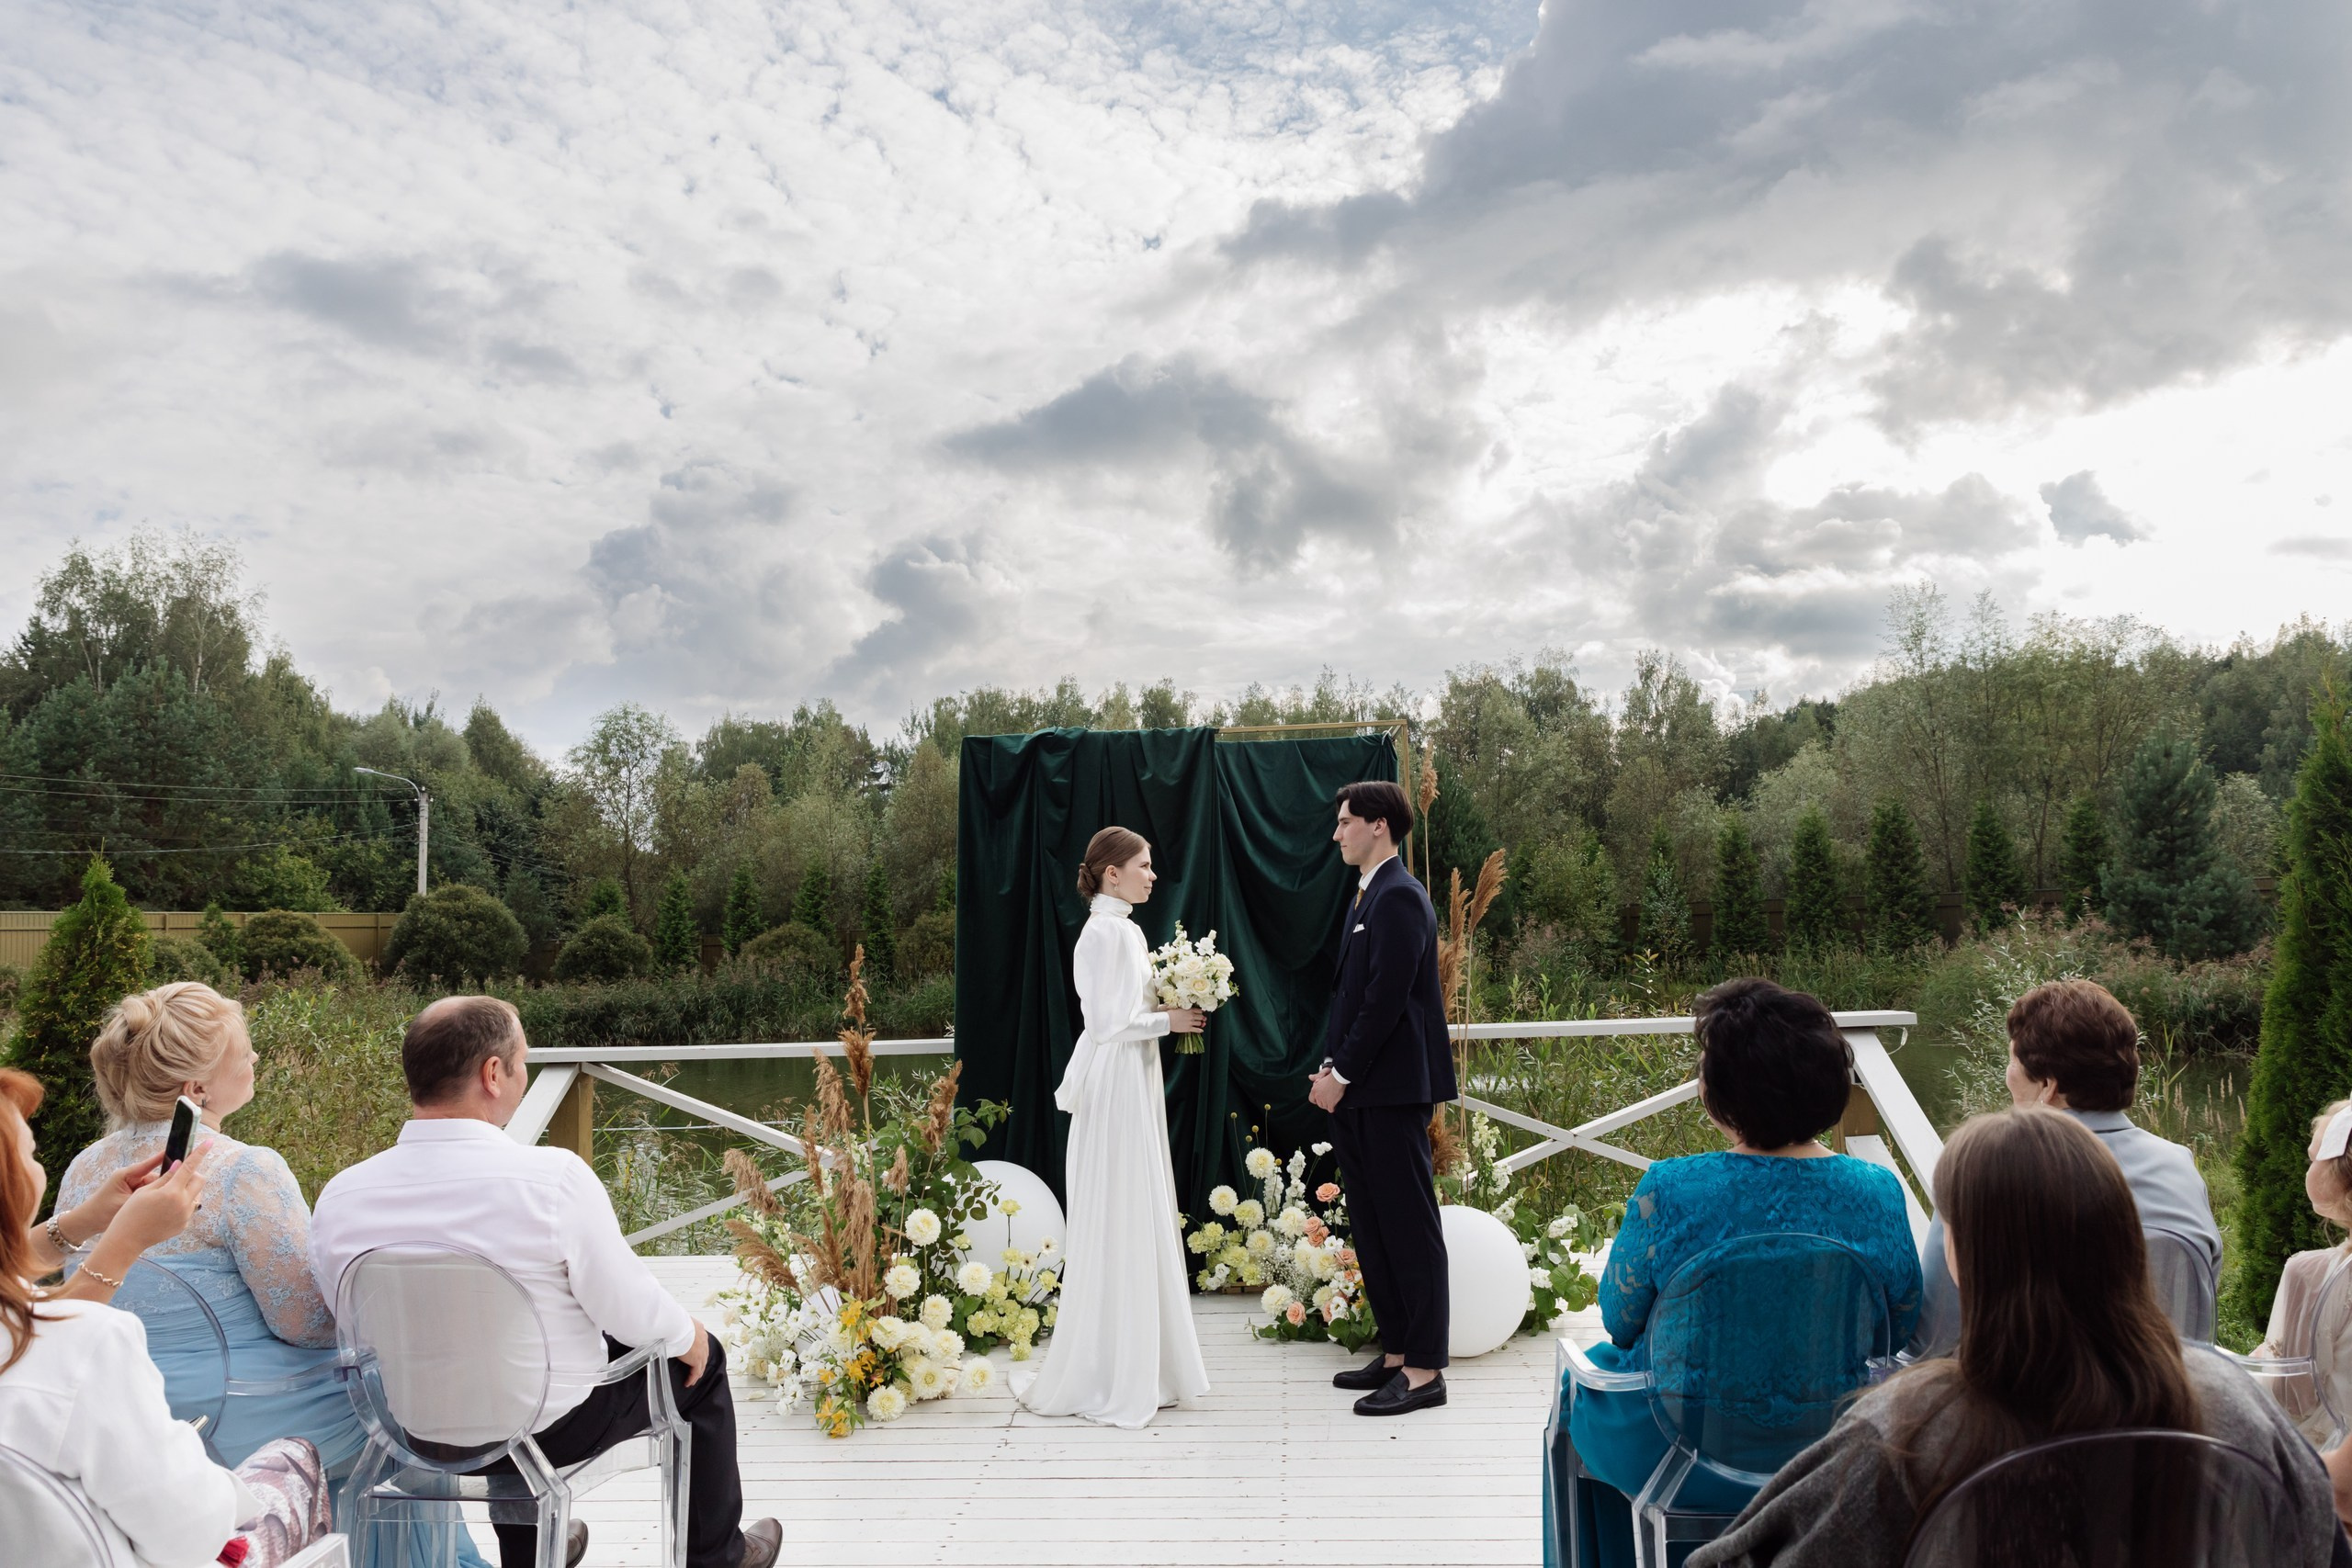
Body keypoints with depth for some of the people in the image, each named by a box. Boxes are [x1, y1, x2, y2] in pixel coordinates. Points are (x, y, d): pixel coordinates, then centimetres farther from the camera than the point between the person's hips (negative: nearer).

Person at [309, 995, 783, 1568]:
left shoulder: (338, 1198, -14)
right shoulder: (553, 1177, -28)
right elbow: (631, 1313, -19)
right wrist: (686, 1334, 3)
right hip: (554, 1429, -5)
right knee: (699, 1360, 21)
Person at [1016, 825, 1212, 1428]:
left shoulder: (1128, 930, 14)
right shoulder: (1102, 932, -15)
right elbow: (1105, 1023, -19)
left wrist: (1173, 1011, 6)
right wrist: (1168, 1020, -11)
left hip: (1138, 1084, 10)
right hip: (1115, 1089, -10)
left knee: (1142, 1223, 13)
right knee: (1116, 1225, -3)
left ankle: (1141, 1364, 23)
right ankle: (1107, 1377, 7)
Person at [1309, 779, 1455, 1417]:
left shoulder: (1398, 898, -14)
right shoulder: (1367, 897, 17)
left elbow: (1385, 1000, -19)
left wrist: (1342, 1074, -14)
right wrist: (1330, 1067, 8)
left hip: (1392, 1090, -10)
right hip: (1357, 1091, 10)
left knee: (1410, 1227, -1)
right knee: (1372, 1228, 14)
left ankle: (1424, 1370, 7)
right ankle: (1396, 1352, 24)